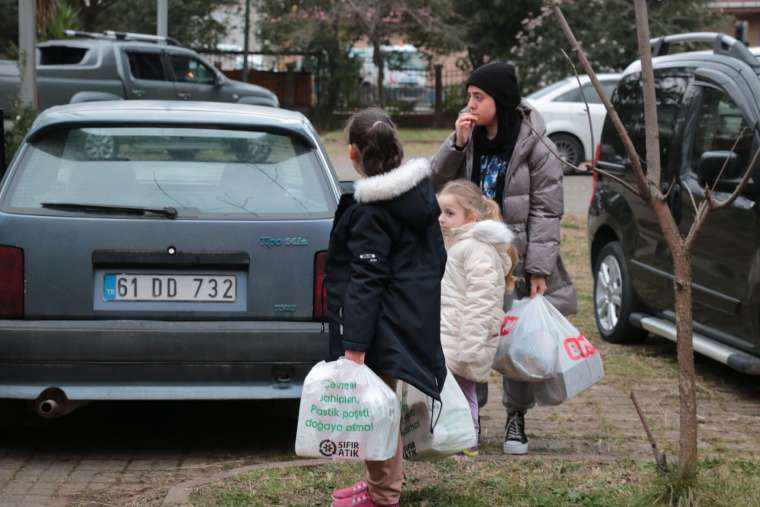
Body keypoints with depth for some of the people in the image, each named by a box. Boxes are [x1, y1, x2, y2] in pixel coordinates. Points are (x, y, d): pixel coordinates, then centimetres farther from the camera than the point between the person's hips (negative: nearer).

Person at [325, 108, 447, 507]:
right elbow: (436, 255, 15)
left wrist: (355, 346, -23)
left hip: (382, 324, -9)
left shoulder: (371, 210, -18)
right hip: (415, 315, 9)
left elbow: (366, 281, -22)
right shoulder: (420, 189, 8)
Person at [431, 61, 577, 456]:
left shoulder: (535, 146, -10)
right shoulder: (471, 139, 5)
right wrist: (456, 144, -11)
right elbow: (437, 181, 5)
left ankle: (516, 419, 18)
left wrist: (538, 268, -16)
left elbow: (546, 210, -10)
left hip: (517, 261, -4)